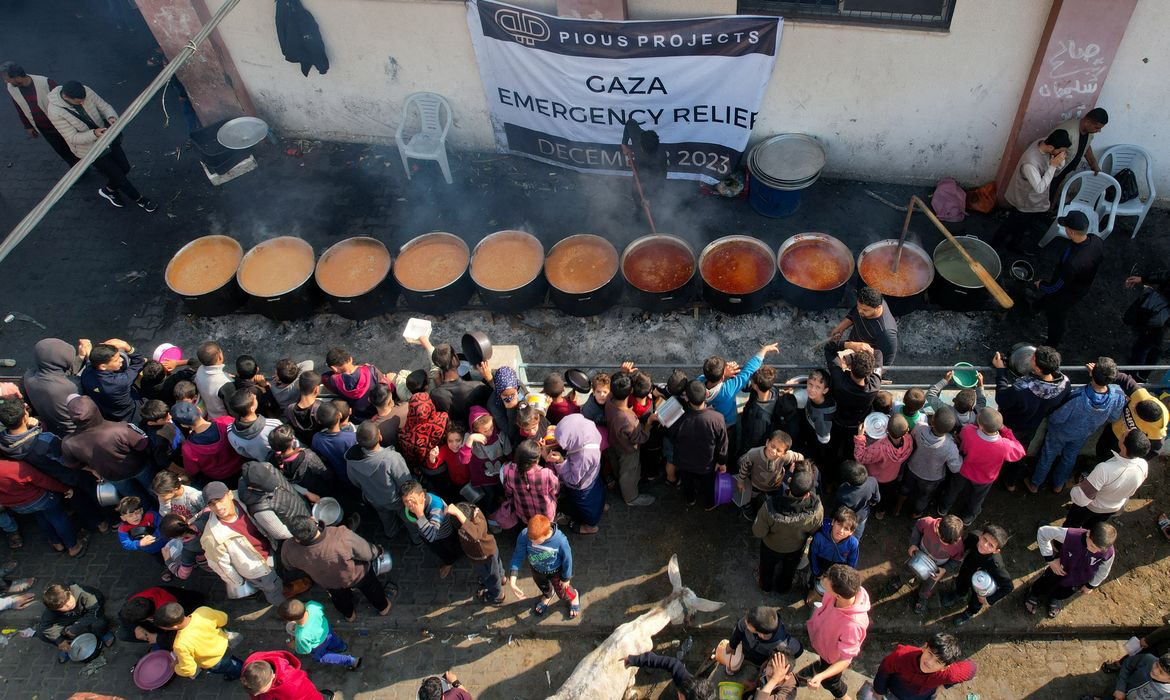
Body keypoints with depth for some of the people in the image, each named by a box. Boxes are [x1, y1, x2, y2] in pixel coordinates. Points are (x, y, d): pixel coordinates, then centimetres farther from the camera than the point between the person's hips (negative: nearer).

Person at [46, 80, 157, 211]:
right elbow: (72, 138, -24)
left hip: (106, 135, 5)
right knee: (118, 176, 2)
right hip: (90, 149, -5)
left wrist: (111, 117, -30)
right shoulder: (55, 112, -28)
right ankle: (139, 199, 25)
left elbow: (104, 106, -6)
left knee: (124, 167, 16)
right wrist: (94, 134, -40)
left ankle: (109, 190, 43)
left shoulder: (86, 91, -18)